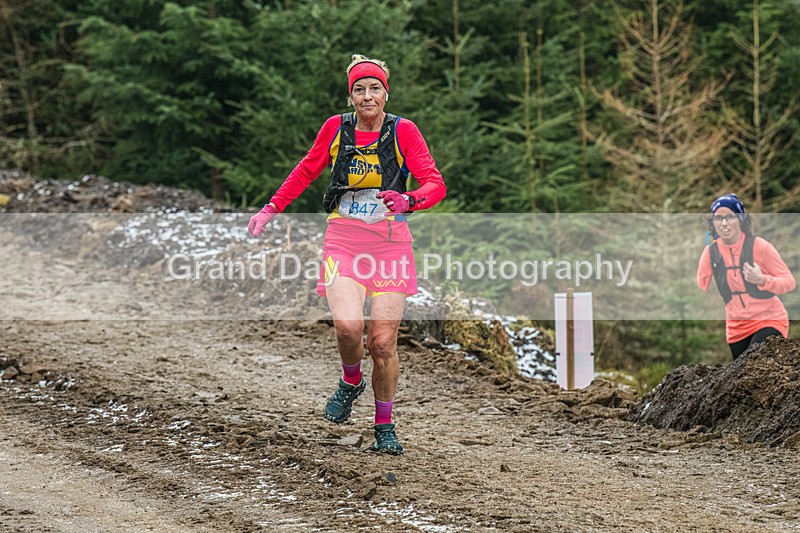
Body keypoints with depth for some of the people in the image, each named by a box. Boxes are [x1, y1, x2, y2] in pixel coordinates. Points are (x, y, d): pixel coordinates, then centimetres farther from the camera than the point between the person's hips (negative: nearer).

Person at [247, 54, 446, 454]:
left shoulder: (403, 131, -4)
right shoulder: (336, 128, 3)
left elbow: (435, 183, -11)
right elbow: (307, 170, 19)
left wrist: (408, 200, -31)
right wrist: (271, 209, 19)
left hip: (390, 242, -1)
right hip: (343, 240, 1)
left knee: (383, 342, -4)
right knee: (347, 326, -22)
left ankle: (384, 426, 16)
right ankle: (351, 383, 11)